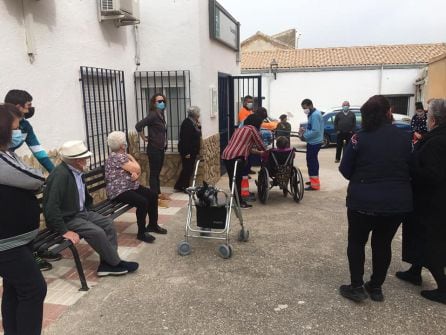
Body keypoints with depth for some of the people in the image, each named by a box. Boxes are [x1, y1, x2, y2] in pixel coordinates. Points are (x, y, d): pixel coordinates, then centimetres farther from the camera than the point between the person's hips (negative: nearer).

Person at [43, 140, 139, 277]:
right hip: (67, 219, -9)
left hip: (81, 212, 9)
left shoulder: (77, 171, 2)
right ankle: (116, 263, -4)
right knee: (97, 232, -24)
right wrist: (64, 231, -28)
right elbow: (51, 207, -30)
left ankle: (107, 264, -3)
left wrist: (87, 212, 13)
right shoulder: (60, 175, -26)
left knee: (108, 224, -3)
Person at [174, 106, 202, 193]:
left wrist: (199, 126, 2)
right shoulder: (187, 123, -18)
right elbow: (185, 138, -23)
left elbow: (197, 134, 17)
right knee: (187, 169, -2)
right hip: (188, 151, -10)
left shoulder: (193, 122, 11)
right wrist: (186, 153, -23)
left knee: (188, 169, 14)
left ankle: (179, 186, 22)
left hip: (192, 151, 10)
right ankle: (185, 187, 9)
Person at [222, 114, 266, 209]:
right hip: (236, 157, -8)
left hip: (225, 155, 8)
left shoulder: (239, 129, 26)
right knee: (237, 179, 0)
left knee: (233, 179, 14)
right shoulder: (252, 129, 4)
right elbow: (260, 144, 9)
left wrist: (258, 152, 39)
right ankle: (239, 202, 8)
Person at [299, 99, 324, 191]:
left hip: (314, 142, -11)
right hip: (314, 142, 11)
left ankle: (315, 184, -5)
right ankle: (314, 180, 33)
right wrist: (305, 130, 6)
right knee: (313, 161, 20)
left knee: (311, 162, -8)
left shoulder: (315, 115, -19)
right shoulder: (313, 114, 13)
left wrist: (304, 135, -17)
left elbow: (315, 131, -25)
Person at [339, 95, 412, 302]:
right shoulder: (404, 137, -1)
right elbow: (411, 168, 11)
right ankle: (376, 287, 27)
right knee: (383, 243, 18)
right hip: (398, 201, 3)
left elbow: (345, 170, -3)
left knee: (357, 242, 14)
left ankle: (357, 287, 15)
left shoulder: (360, 138, -10)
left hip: (363, 200, -3)